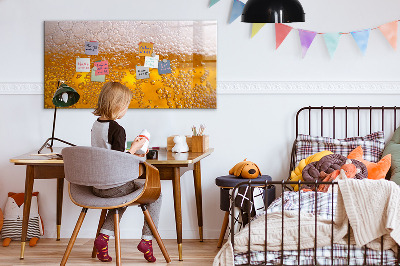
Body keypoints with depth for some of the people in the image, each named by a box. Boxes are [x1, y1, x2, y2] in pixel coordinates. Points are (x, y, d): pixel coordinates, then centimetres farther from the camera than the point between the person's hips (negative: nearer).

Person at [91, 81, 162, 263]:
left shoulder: (96, 125, 6)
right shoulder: (117, 130, -20)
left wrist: (130, 154, 19)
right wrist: (134, 148, -8)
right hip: (114, 186, -8)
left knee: (123, 197, 36)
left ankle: (104, 236, 18)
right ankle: (147, 239, 8)